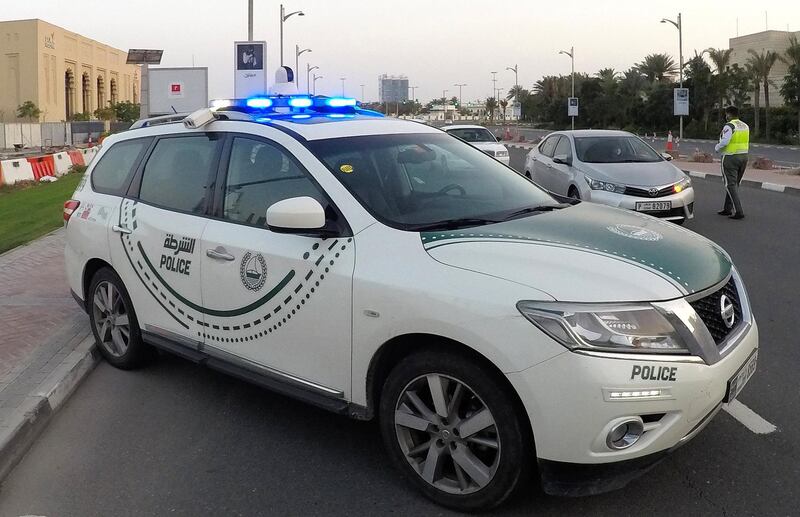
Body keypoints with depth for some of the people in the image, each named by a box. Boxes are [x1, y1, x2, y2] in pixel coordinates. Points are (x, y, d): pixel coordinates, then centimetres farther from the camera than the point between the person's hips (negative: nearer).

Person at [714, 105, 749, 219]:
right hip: (743, 156, 8)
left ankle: (738, 211, -12)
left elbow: (724, 142, -25)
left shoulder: (729, 126, -14)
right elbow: (746, 143, 14)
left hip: (730, 158, -8)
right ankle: (727, 209, 24)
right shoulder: (745, 126, 11)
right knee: (734, 184, 17)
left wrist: (717, 148, -6)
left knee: (731, 185, -5)